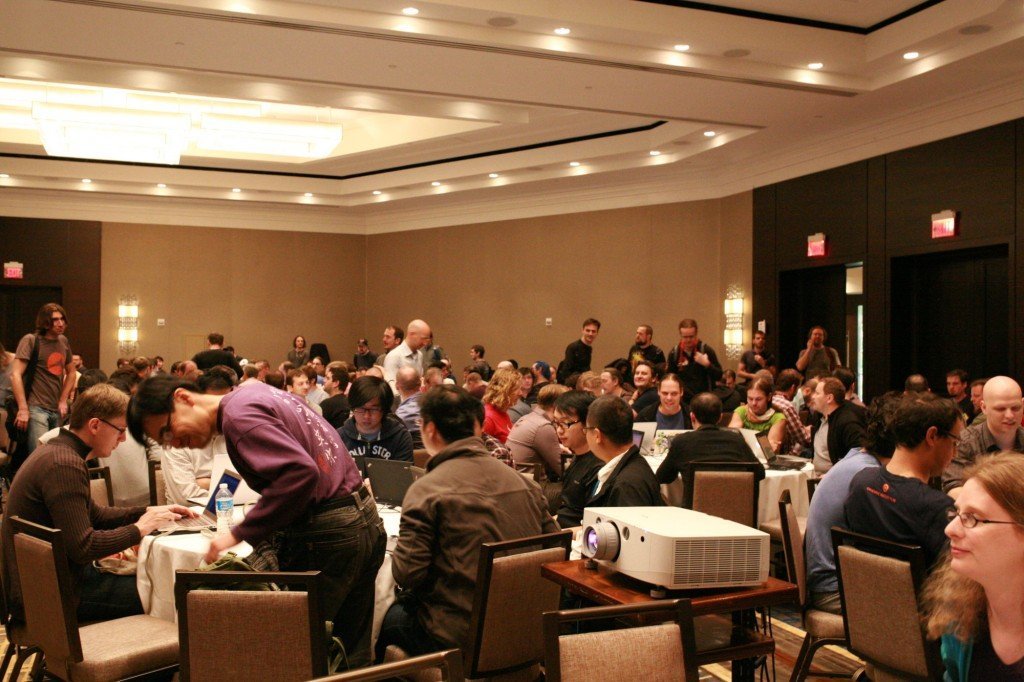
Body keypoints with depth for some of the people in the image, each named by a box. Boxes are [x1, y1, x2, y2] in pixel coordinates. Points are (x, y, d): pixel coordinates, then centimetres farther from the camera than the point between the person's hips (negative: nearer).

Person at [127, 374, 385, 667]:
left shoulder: (238, 415, -13)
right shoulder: (256, 392, 14)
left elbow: (301, 472, -26)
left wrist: (240, 534, -20)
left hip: (328, 534, -10)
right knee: (352, 653, 18)